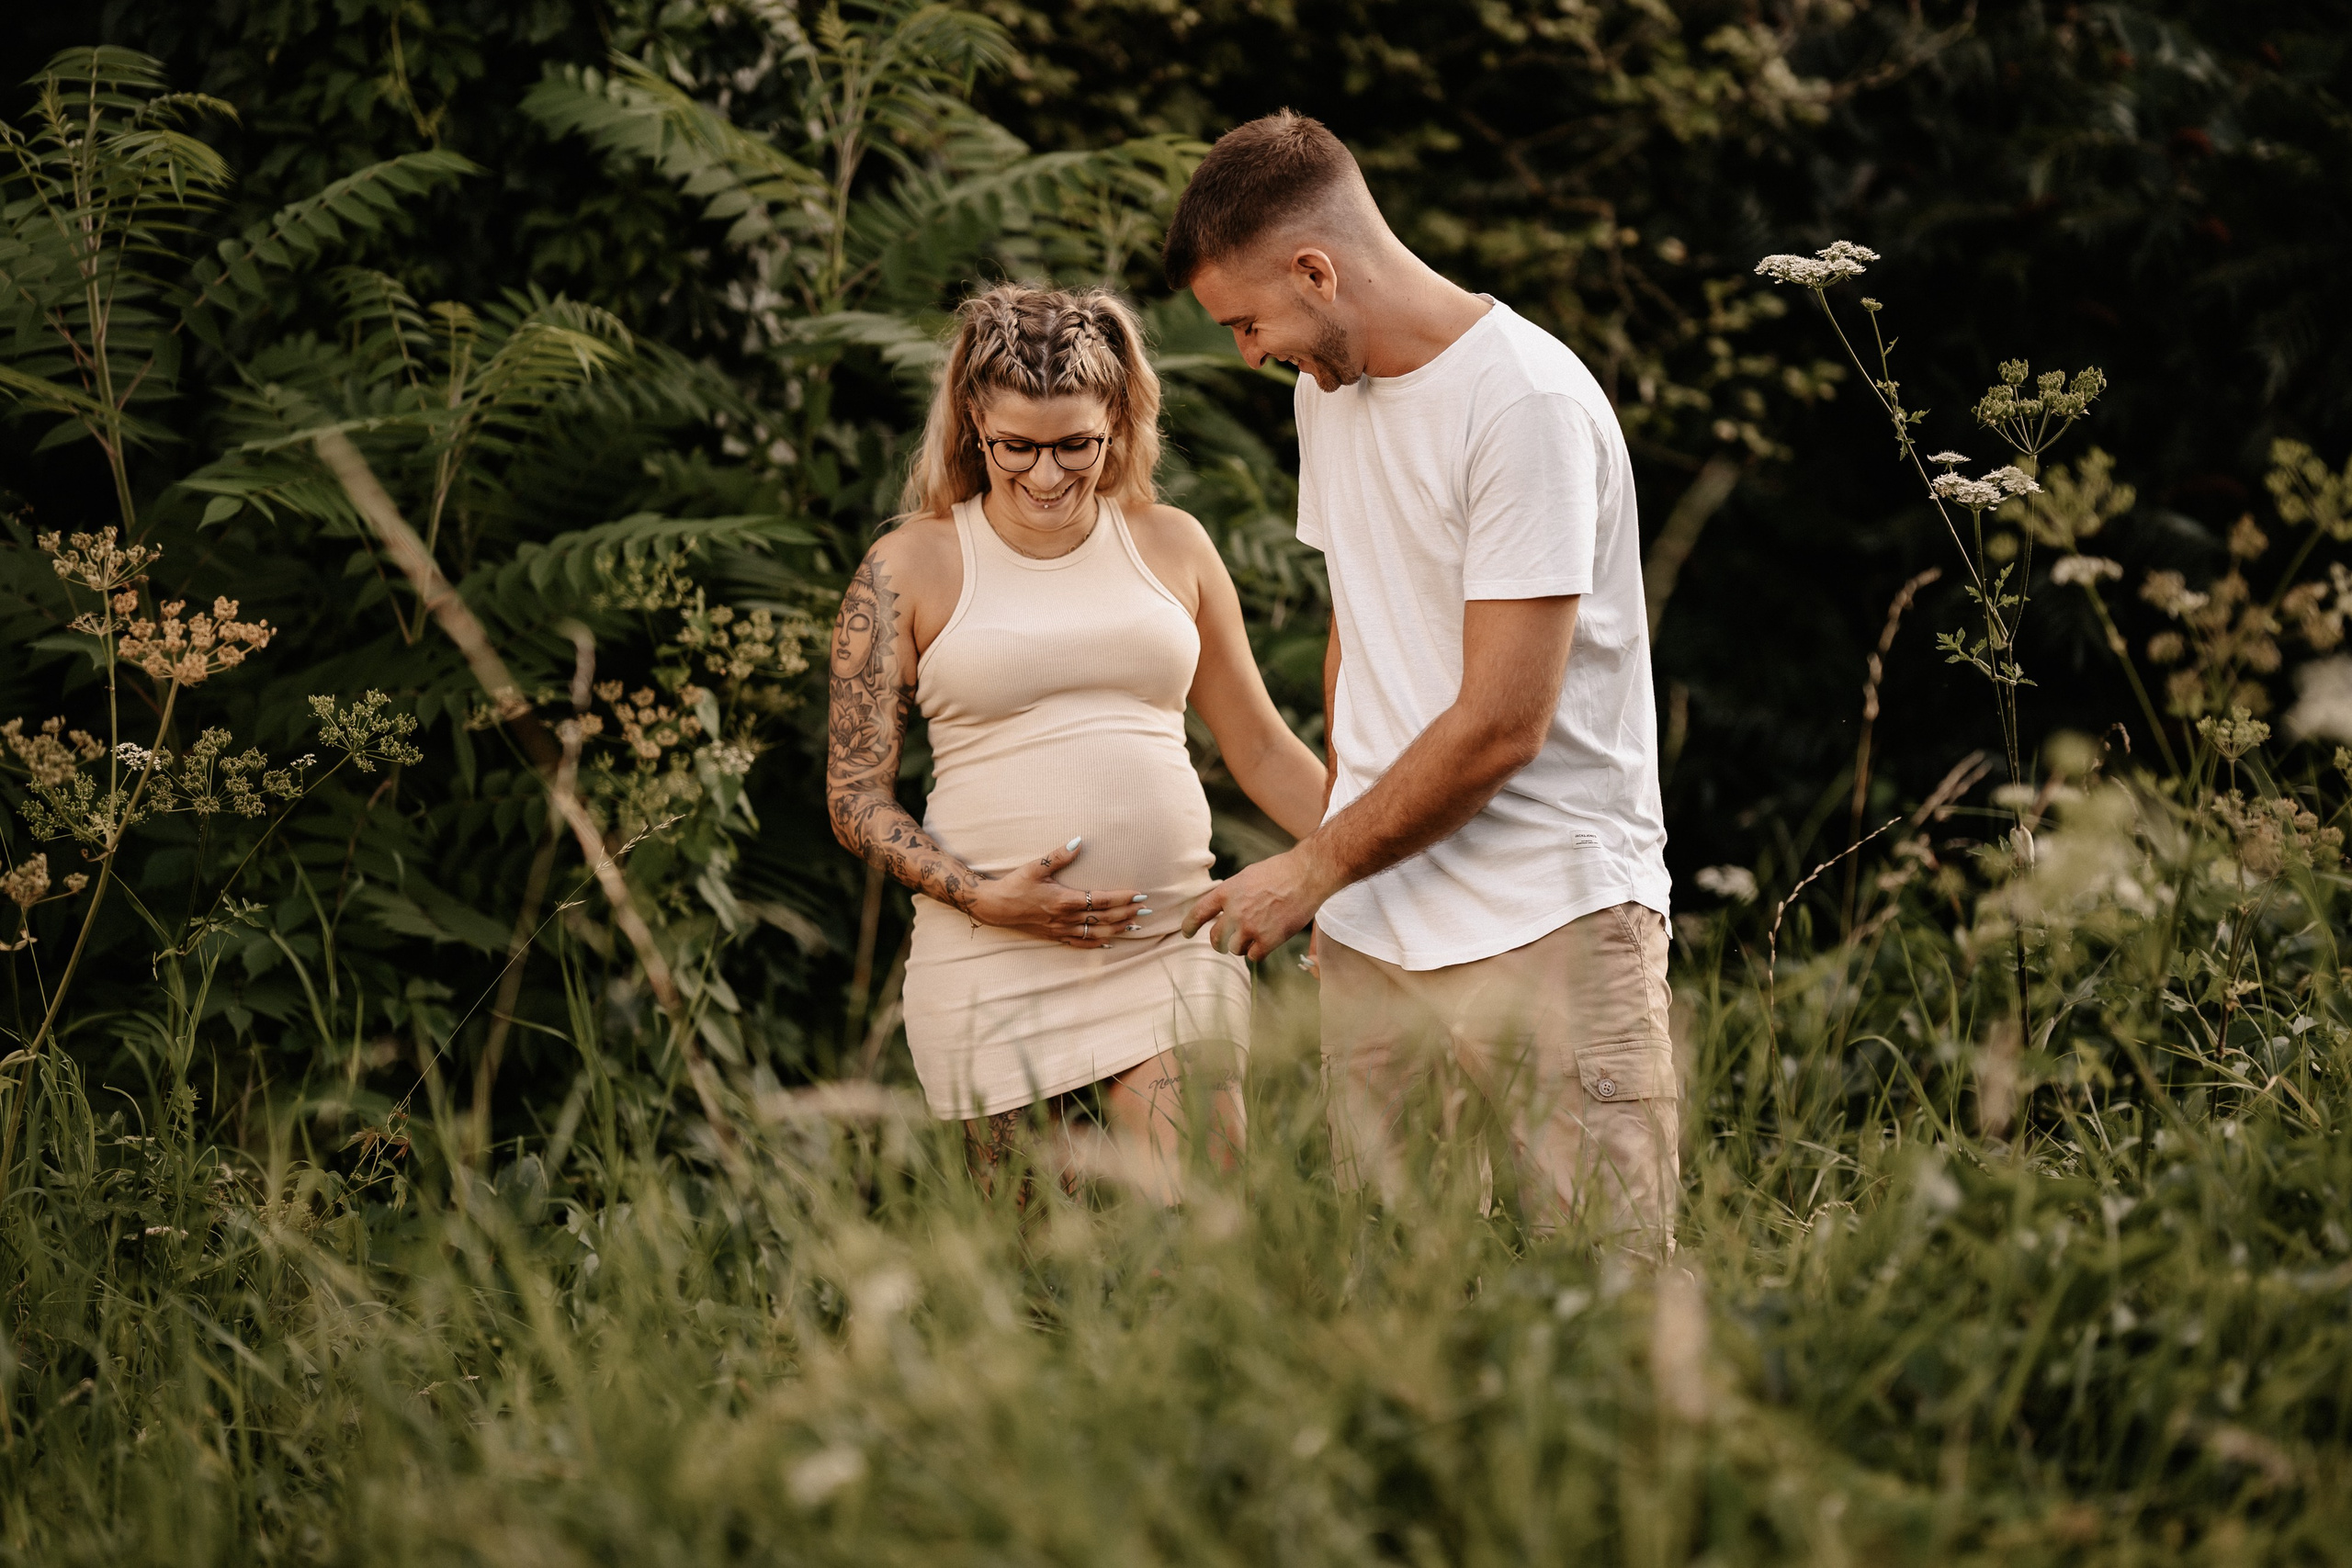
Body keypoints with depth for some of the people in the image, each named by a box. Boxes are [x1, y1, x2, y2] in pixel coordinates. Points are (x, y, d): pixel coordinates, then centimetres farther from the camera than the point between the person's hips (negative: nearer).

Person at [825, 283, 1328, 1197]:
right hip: (993, 969, -2)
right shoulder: (911, 569, 2)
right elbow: (854, 796, 2)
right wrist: (980, 897, -13)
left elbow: (1261, 750, 19)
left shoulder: (1170, 547, 11)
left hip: (1171, 947, 2)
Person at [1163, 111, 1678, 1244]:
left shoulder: (1526, 404, -14)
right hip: (1371, 922, 7)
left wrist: (1311, 871, -7)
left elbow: (1500, 726, -16)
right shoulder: (1326, 388, 13)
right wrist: (1339, 868, 16)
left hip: (1547, 924, -7)